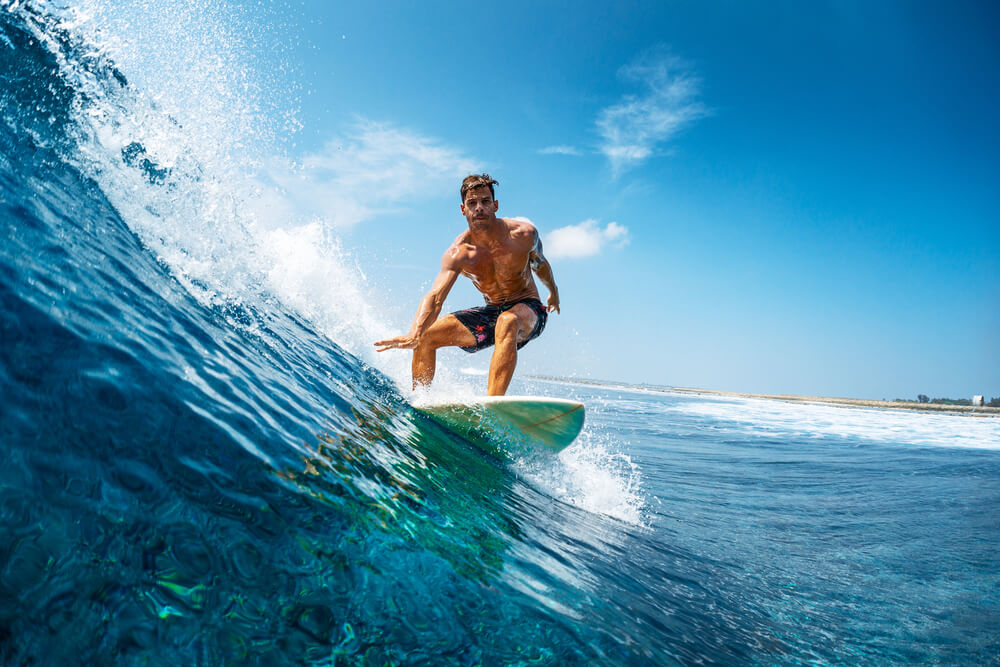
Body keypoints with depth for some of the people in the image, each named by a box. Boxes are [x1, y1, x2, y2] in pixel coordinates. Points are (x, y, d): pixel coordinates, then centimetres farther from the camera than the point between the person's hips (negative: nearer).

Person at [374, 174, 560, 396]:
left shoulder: (524, 234, -17)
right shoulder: (458, 253, -17)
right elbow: (435, 296, -30)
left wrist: (553, 292, 25)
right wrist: (414, 334, -49)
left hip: (529, 309, -3)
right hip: (491, 312, 3)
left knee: (507, 322, -40)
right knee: (427, 334, -8)